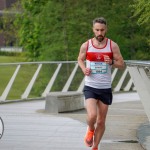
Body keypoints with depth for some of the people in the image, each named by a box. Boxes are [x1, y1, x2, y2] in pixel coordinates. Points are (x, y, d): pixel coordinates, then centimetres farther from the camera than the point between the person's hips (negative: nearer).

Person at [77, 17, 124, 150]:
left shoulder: (112, 45, -3)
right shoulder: (86, 45, -2)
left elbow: (122, 64, 2)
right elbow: (80, 59, 16)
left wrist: (112, 62, -19)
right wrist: (84, 69, -5)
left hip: (105, 88, 1)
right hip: (90, 87, -1)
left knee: (101, 121, 7)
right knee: (92, 116, -21)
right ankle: (90, 130, 14)